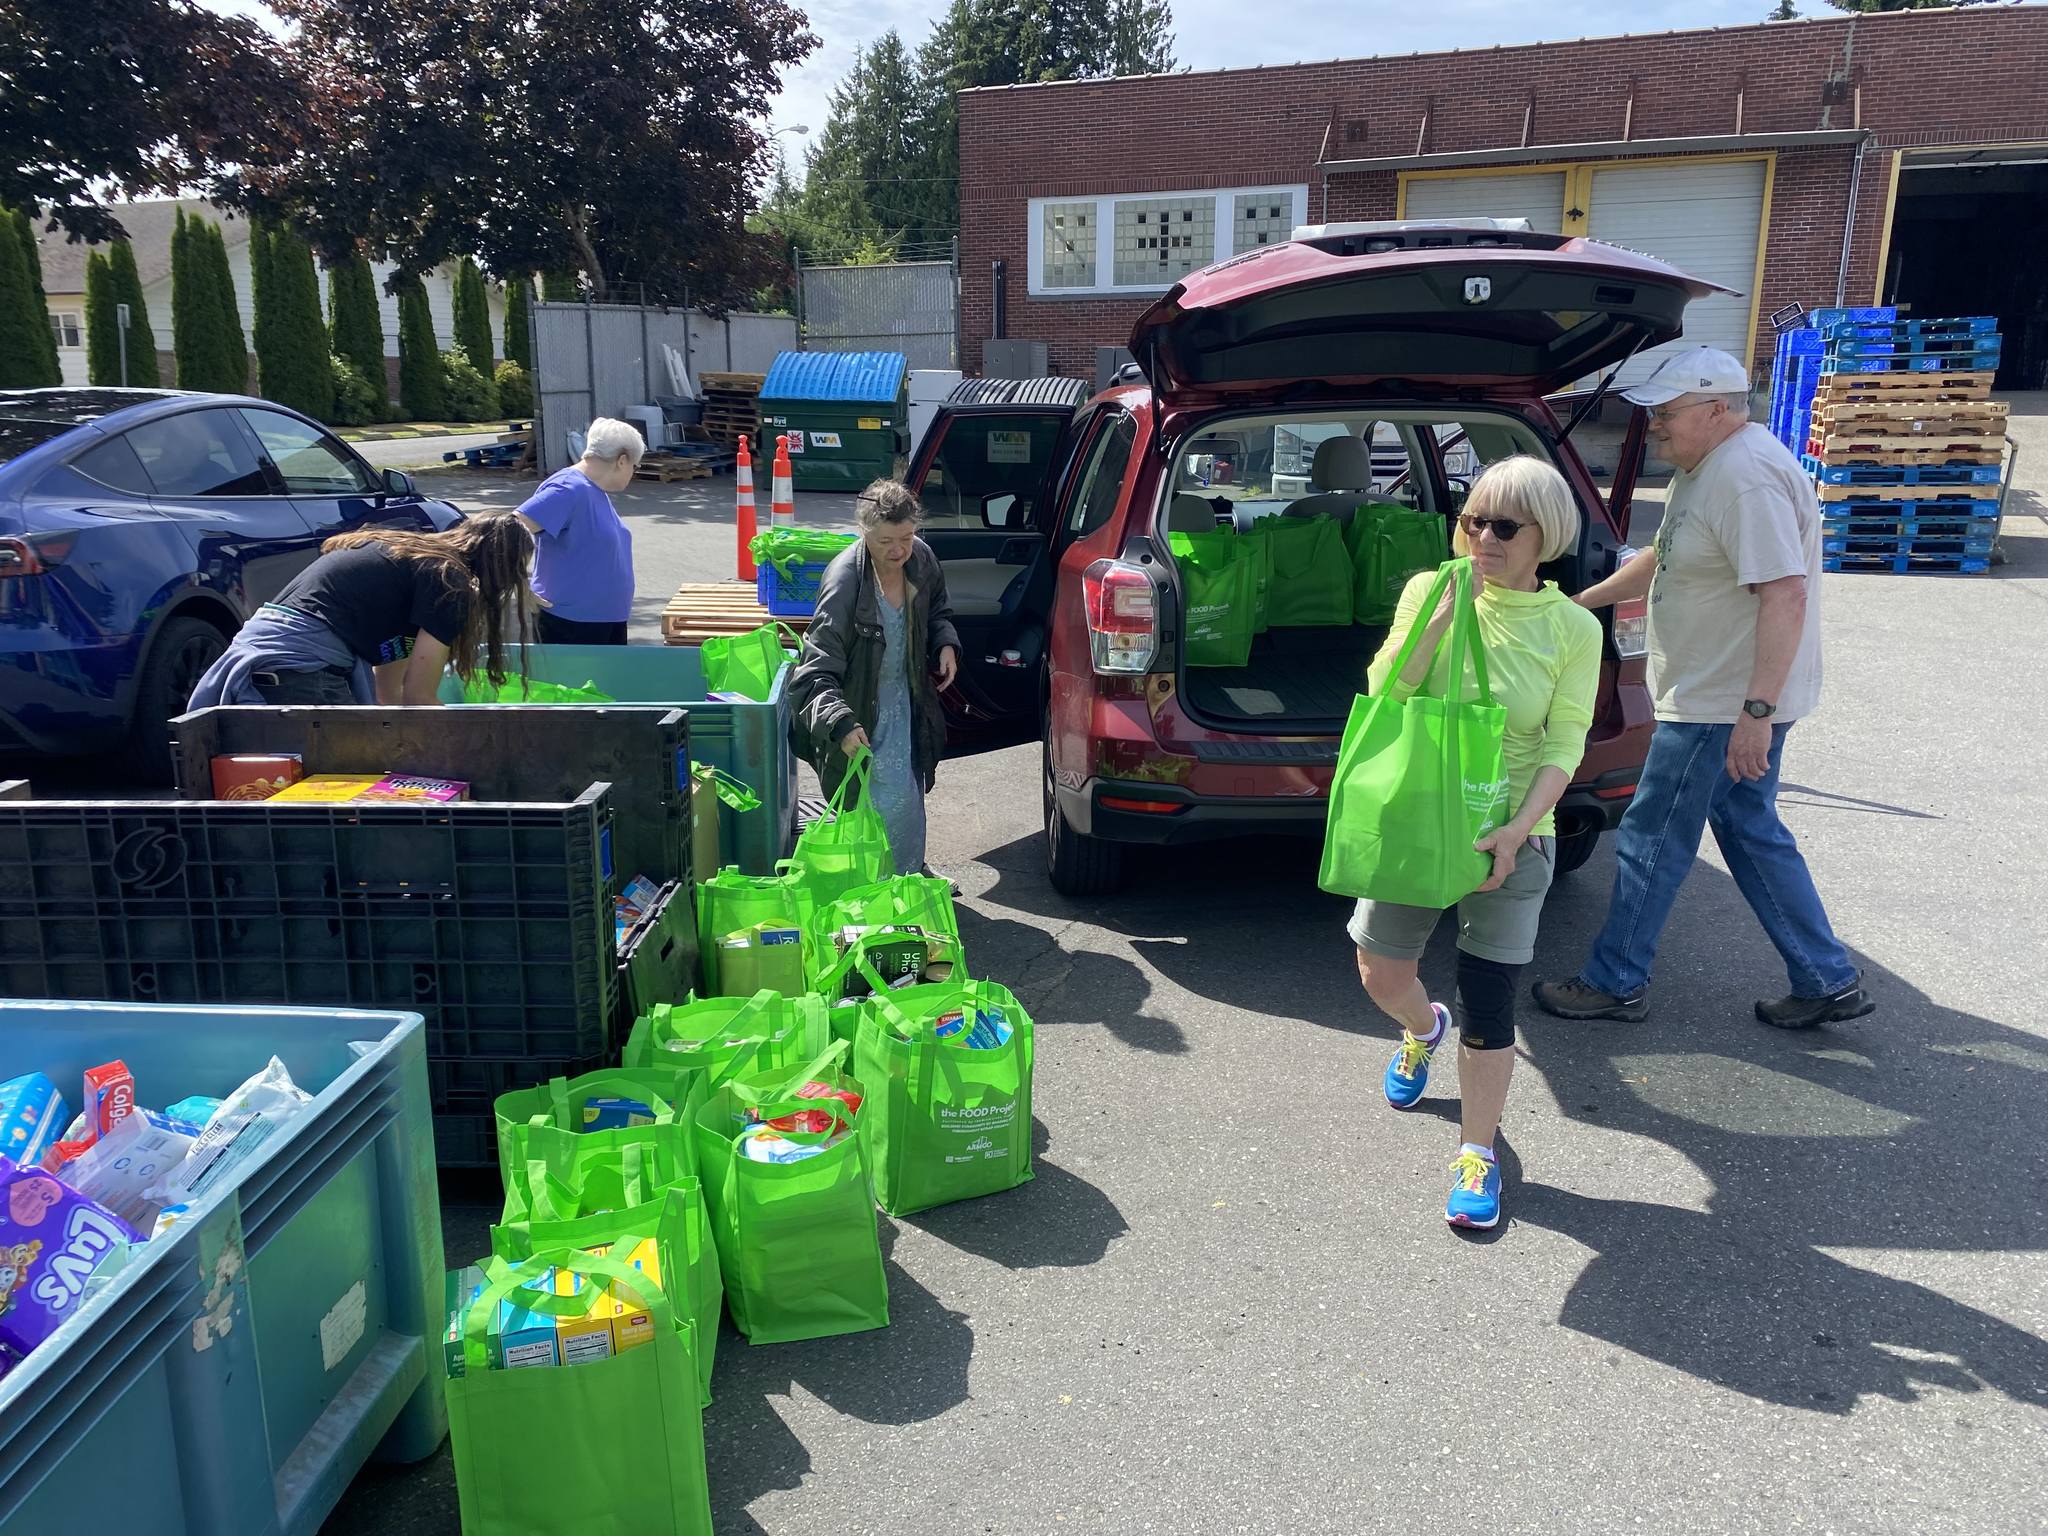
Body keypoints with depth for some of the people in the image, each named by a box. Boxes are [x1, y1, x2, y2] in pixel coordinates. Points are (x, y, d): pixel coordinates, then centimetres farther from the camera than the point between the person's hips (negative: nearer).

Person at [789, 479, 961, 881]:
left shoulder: (921, 558, -10)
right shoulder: (845, 580, -29)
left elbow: (937, 609, 15)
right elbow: (817, 670, -31)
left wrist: (946, 644, -5)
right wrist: (841, 724, -46)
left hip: (908, 699, 6)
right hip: (862, 714, -6)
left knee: (910, 792, 21)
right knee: (888, 801, -10)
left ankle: (911, 870, 44)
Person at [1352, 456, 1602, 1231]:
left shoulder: (1572, 628, -5)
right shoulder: (1429, 592, -3)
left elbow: (1565, 745, -8)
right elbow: (1384, 690, -12)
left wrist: (1518, 830, -21)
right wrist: (1442, 614, -22)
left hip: (1510, 839, -2)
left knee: (1487, 1004, 0)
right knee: (1381, 973, 11)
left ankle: (1477, 1152, 18)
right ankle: (1423, 1029, 47)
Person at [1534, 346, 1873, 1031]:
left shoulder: (1747, 475, -22)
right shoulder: (1704, 467, 11)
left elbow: (1785, 595, -29)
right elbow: (1662, 557, 26)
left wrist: (1757, 711, -30)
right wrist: (1584, 599, 27)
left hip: (1724, 706, -10)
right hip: (1725, 700, 10)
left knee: (1650, 840, 1)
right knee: (1752, 833, 17)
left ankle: (1615, 982, 16)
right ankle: (1829, 981, 26)